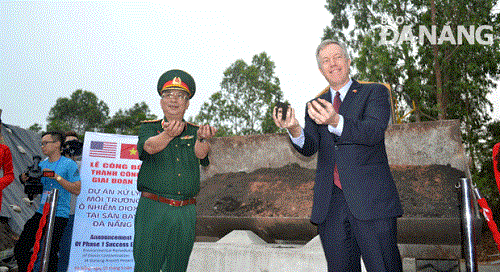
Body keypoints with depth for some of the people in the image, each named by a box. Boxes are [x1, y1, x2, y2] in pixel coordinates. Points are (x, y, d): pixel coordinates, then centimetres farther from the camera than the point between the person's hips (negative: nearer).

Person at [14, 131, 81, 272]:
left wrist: (57, 177, -17)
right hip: (41, 212, 6)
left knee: (50, 254, -6)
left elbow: (77, 190, -12)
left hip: (59, 216, -6)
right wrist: (27, 180, 0)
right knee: (20, 248, 5)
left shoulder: (69, 164, -5)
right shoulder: (41, 164, 14)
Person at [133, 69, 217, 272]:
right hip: (153, 209, -2)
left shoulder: (194, 132, 11)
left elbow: (200, 153, -10)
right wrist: (168, 134, -38)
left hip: (186, 213, 2)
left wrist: (203, 138, -34)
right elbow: (150, 146, -16)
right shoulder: (149, 128, 7)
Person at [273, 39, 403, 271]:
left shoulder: (375, 93, 7)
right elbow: (310, 147, 3)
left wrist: (336, 122, -30)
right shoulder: (315, 106, 18)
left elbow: (374, 132, -12)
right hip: (330, 205, 3)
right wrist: (295, 131, -20)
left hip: (371, 200, -3)